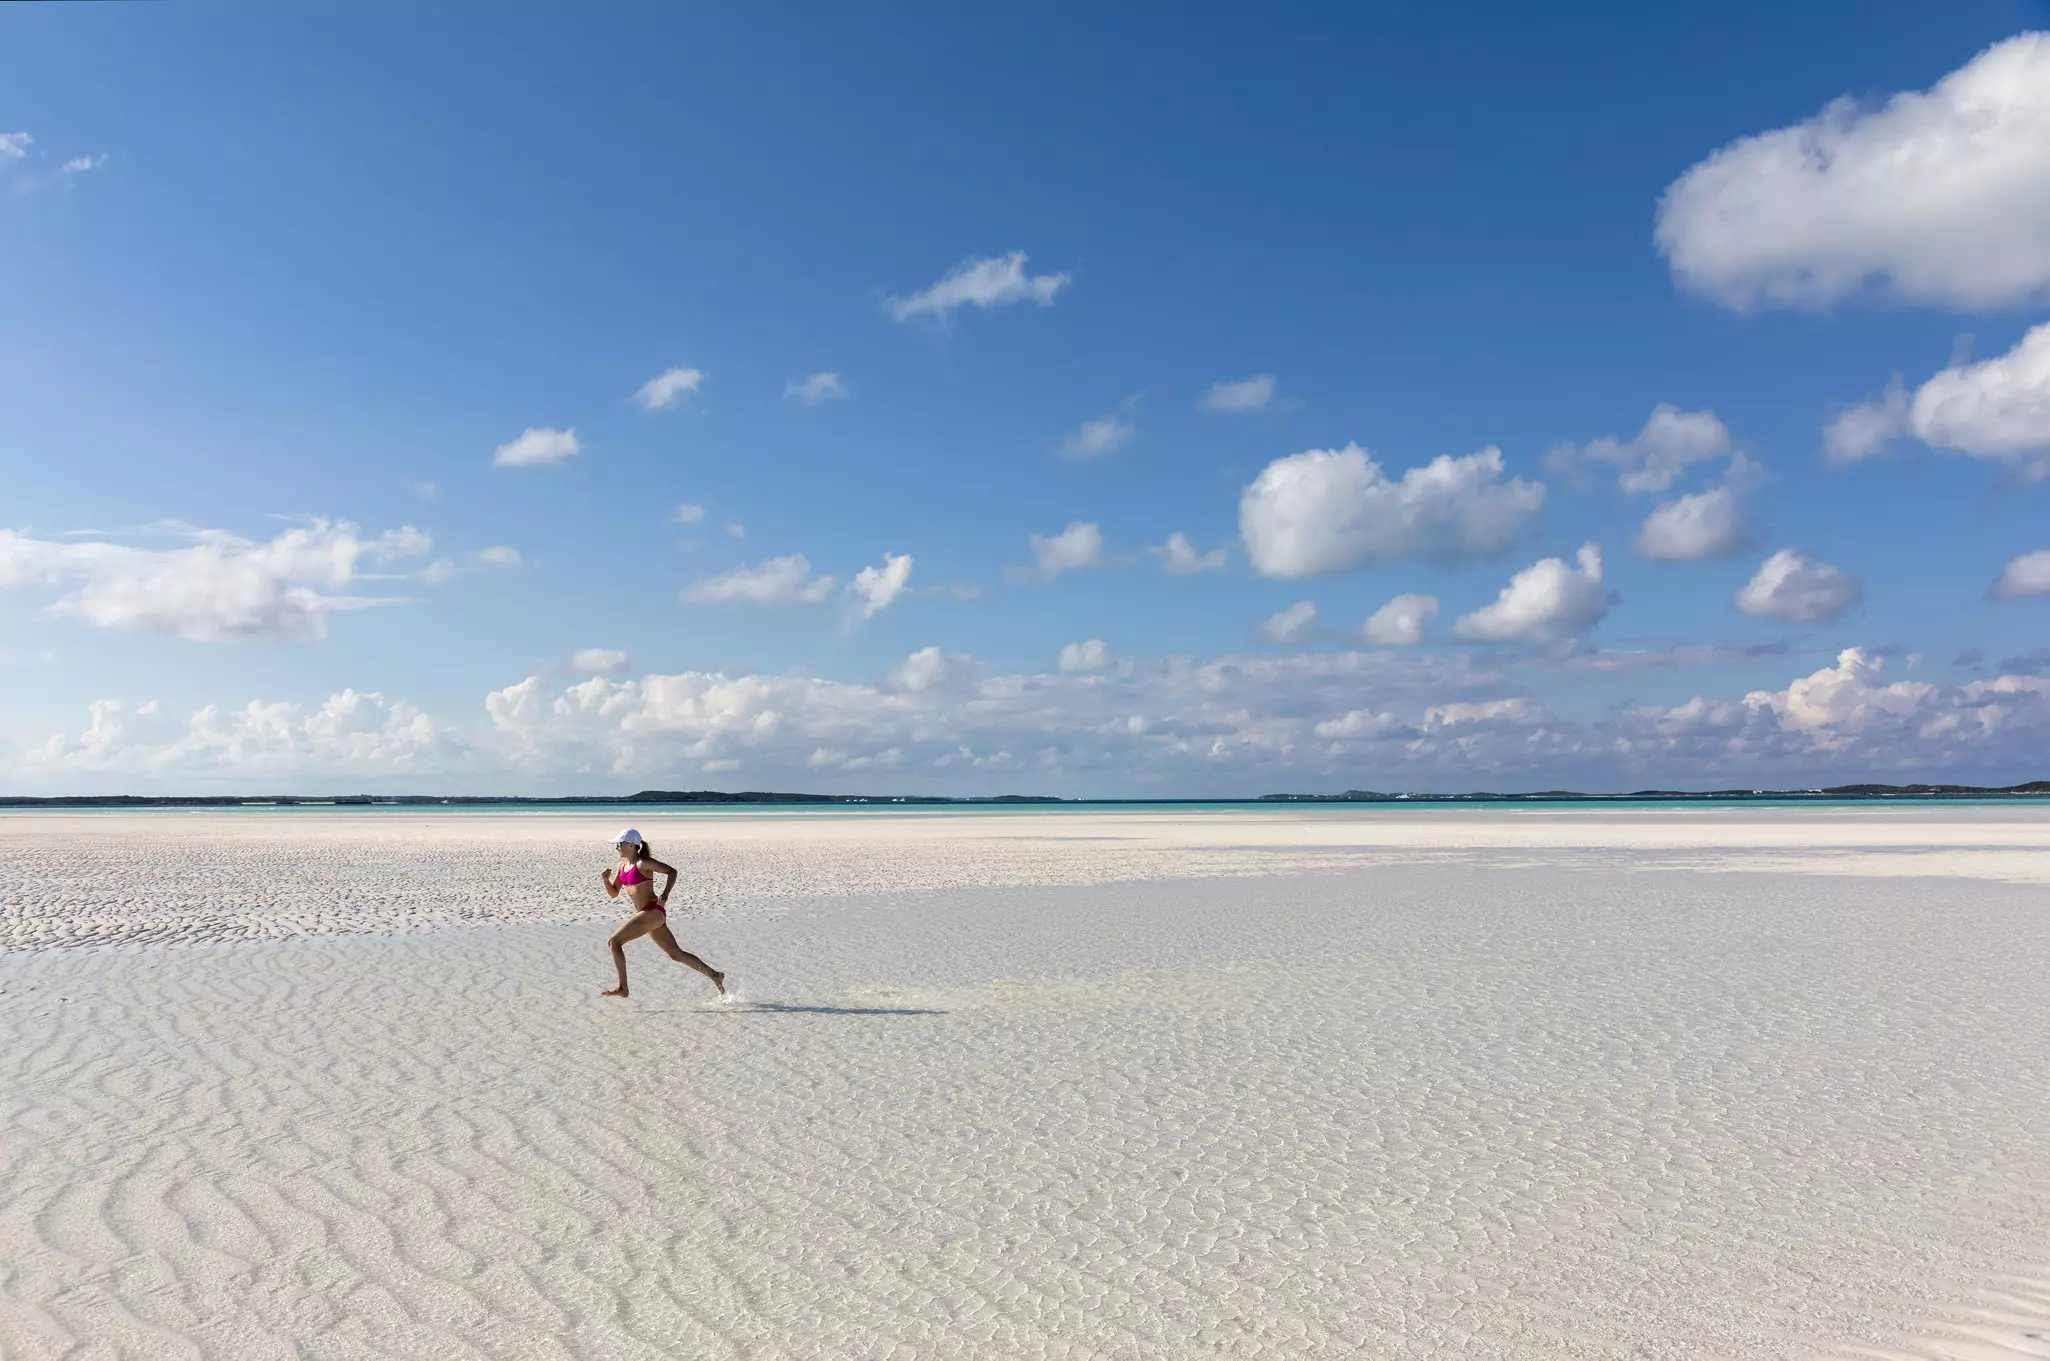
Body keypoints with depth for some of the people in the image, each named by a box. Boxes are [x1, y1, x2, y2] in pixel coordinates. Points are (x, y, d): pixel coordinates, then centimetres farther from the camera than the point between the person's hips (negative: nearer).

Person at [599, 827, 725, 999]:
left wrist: (665, 894, -26)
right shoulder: (623, 865, 14)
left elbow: (672, 871, -13)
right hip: (647, 915, 9)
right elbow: (613, 893, 18)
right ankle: (714, 975, 21)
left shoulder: (644, 863, -9)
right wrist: (605, 879, -2)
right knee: (676, 954, 13)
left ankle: (622, 988, -10)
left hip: (653, 912, -9)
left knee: (614, 941, -14)